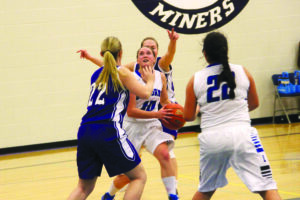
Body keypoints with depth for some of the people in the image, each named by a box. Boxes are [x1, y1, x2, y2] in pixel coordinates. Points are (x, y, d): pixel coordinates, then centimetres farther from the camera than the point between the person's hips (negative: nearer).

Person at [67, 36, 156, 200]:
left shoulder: (96, 75, 21)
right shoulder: (122, 72, 2)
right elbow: (145, 93, -3)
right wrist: (150, 81, 17)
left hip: (85, 132, 6)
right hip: (108, 132, -6)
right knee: (139, 177, 8)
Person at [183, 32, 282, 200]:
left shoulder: (195, 80, 5)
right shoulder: (242, 72, 6)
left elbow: (188, 116, 10)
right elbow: (254, 104, 19)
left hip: (211, 138, 2)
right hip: (241, 133, -2)